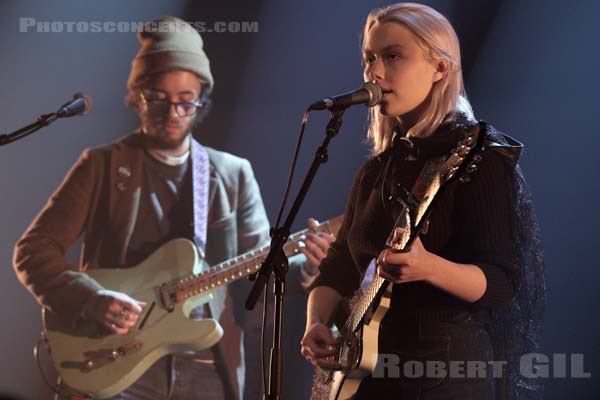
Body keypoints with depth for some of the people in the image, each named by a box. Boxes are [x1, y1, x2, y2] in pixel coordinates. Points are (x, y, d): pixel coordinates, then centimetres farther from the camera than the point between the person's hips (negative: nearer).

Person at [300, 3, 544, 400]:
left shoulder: (480, 156, -9)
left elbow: (503, 283, -15)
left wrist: (427, 267, -31)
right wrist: (317, 325, -6)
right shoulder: (377, 170, 12)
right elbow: (338, 267, 13)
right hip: (367, 368, 7)